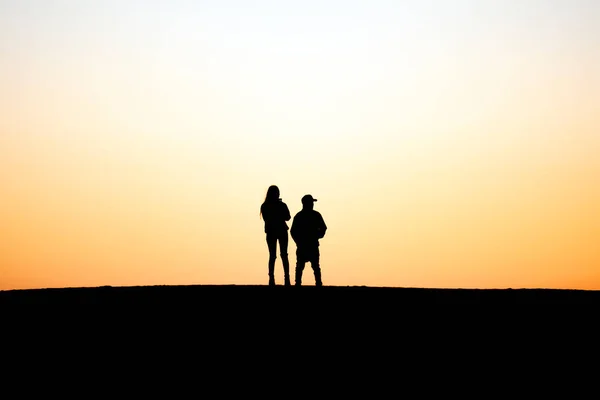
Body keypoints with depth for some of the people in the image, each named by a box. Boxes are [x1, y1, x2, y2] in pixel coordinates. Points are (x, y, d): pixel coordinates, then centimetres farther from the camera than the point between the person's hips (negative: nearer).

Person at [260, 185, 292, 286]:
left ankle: (271, 279, -4)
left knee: (272, 256, 5)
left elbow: (265, 218, 7)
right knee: (284, 255, 6)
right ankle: (286, 278, 0)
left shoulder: (264, 206, -5)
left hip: (270, 232, 1)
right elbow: (287, 217, 1)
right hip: (282, 231, -1)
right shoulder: (282, 205, -10)